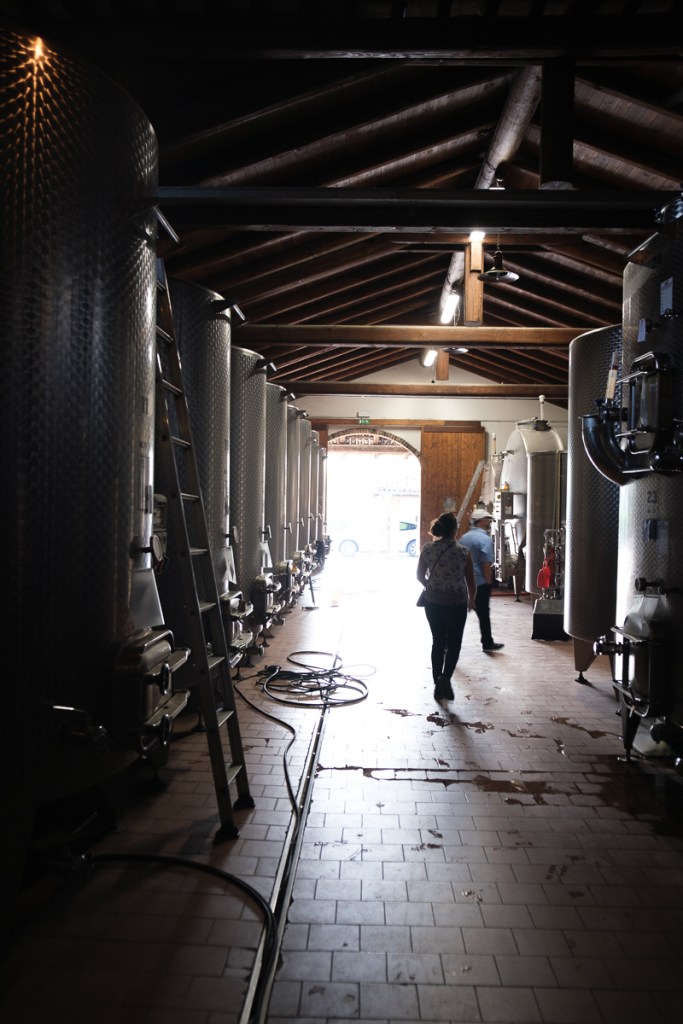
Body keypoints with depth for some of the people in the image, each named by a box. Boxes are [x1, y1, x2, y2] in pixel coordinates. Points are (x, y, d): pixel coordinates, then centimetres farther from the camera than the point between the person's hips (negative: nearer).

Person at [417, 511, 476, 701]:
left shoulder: (427, 549, -5)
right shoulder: (463, 552, -12)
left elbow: (420, 576, 5)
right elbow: (471, 583, -5)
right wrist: (471, 600, 14)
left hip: (433, 603, 3)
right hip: (456, 604, -3)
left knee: (438, 642, 16)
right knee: (454, 644, 11)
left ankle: (438, 685, 20)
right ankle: (445, 678, -11)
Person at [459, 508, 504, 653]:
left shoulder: (464, 537, 9)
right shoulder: (485, 539, -14)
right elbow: (487, 564, -17)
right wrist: (489, 582, -8)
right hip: (480, 583, -6)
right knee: (483, 614, 6)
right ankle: (487, 643, 16)